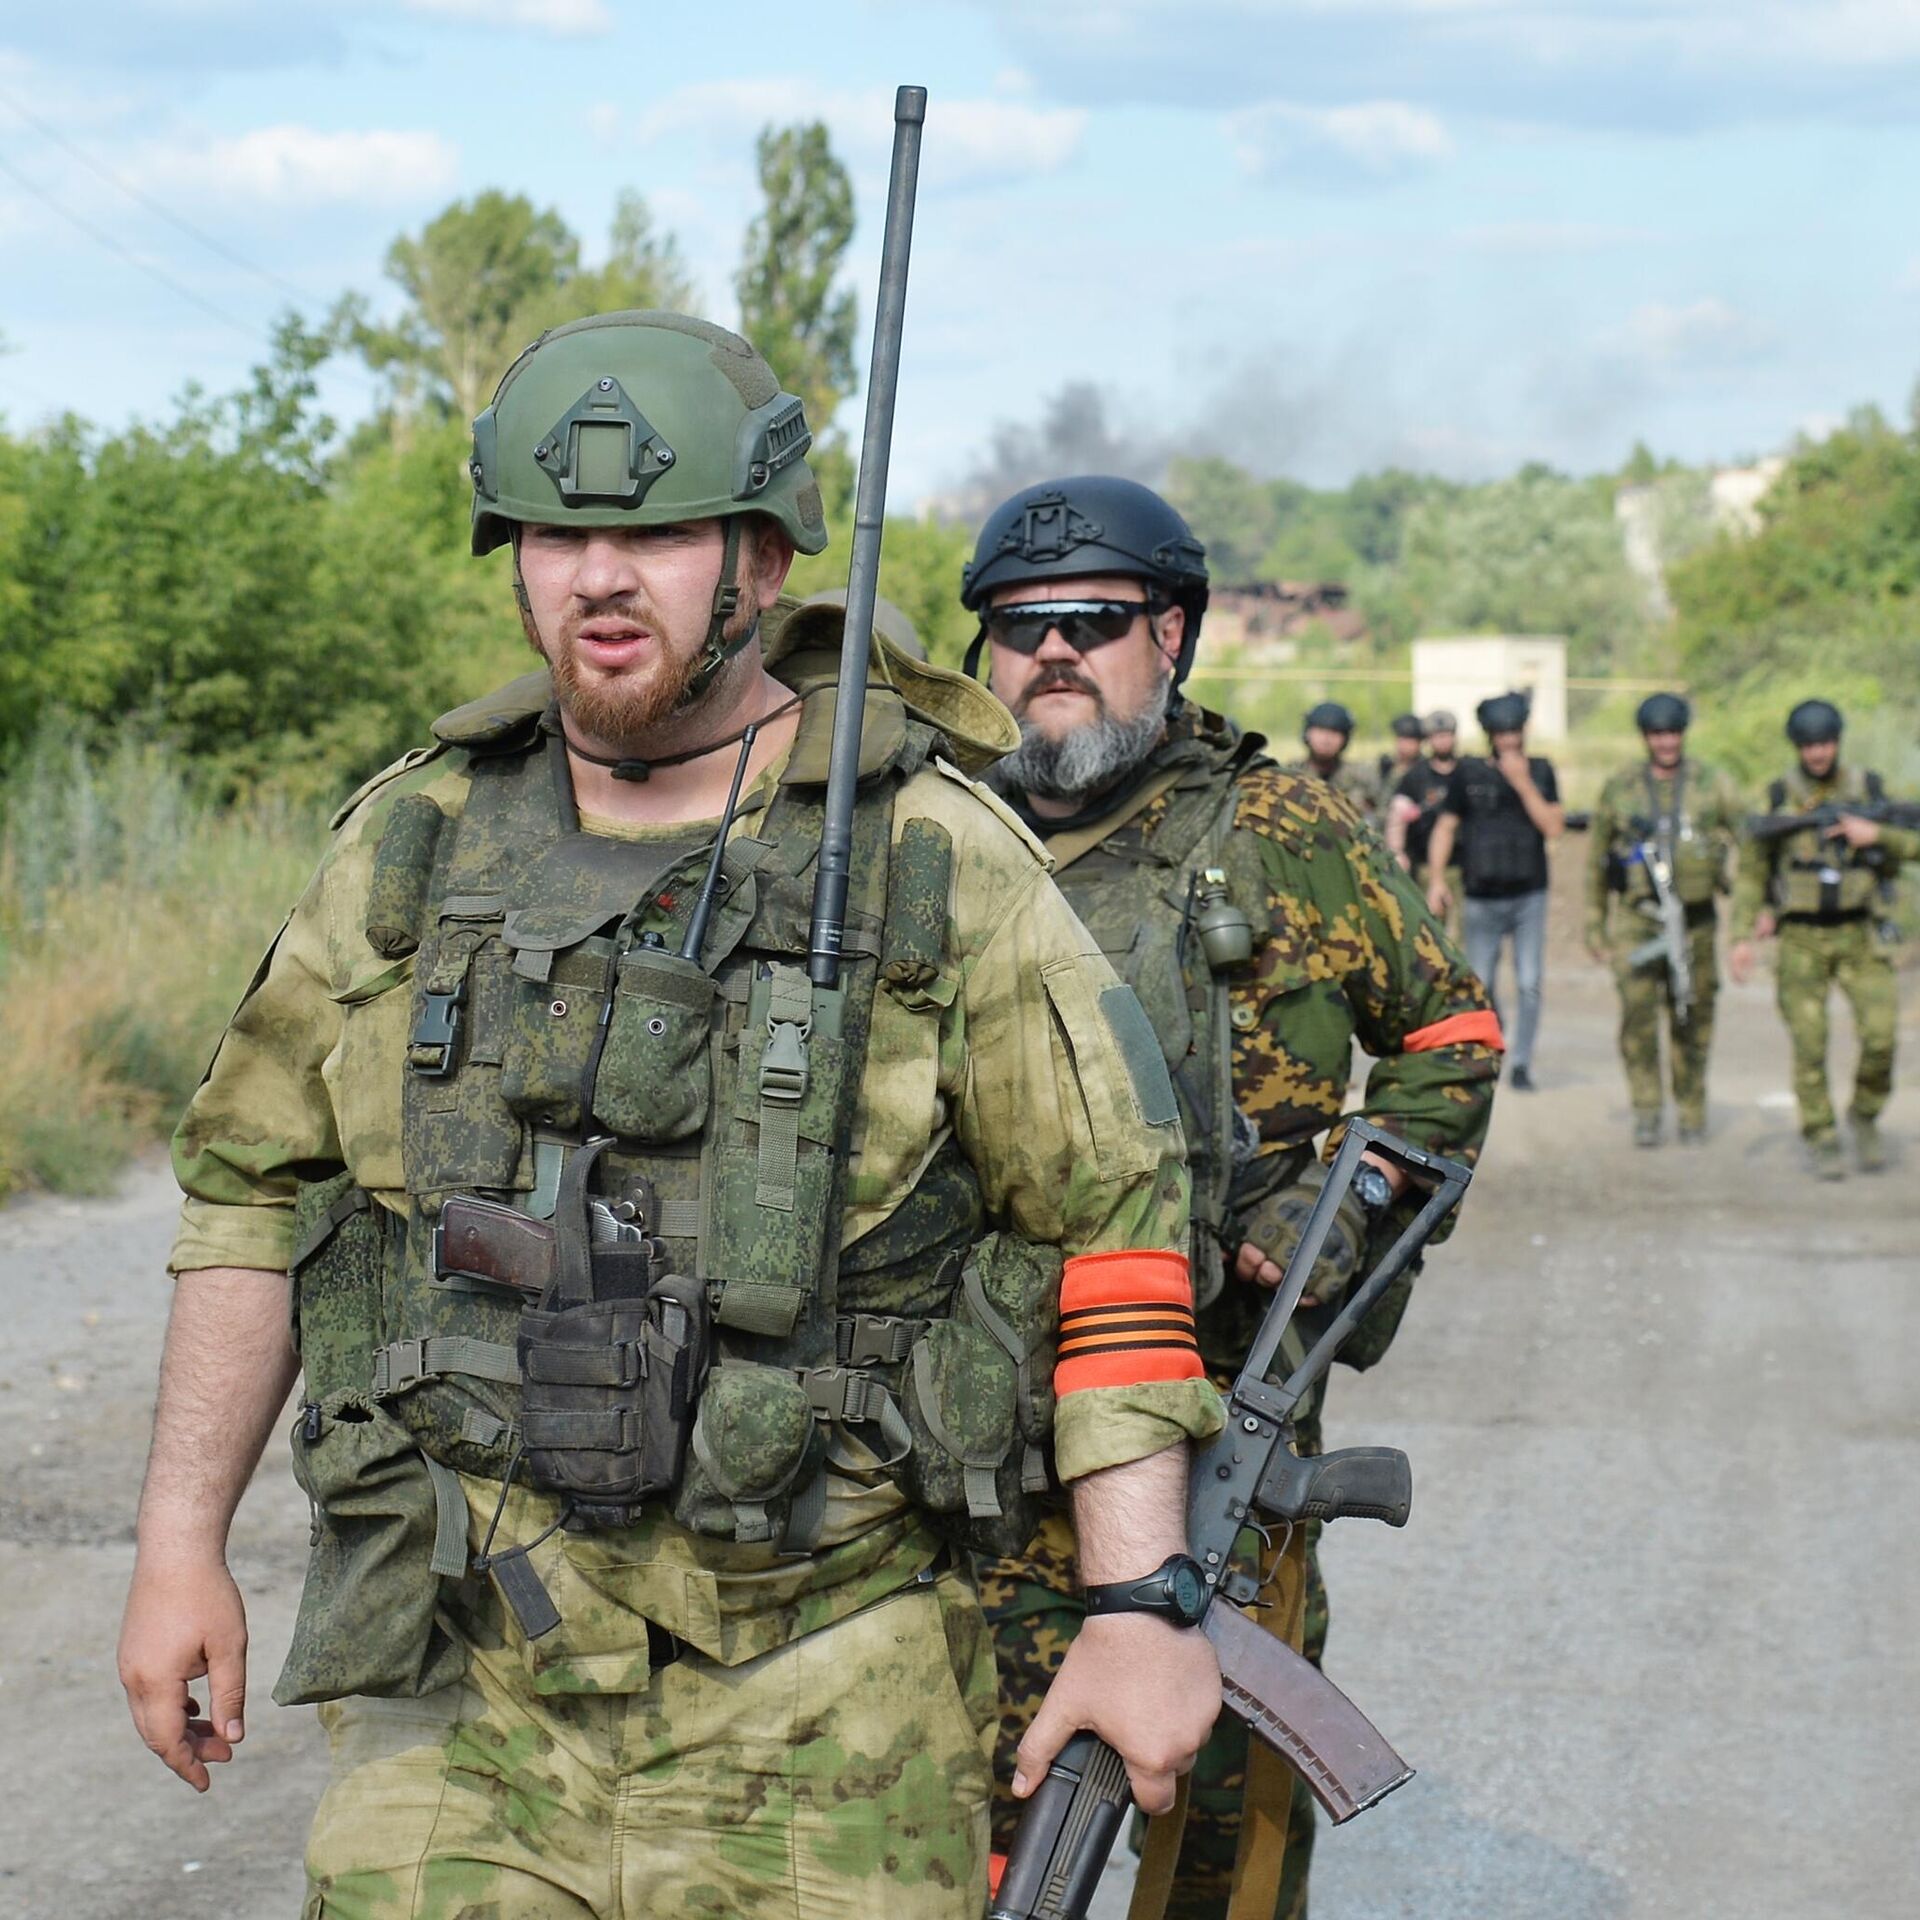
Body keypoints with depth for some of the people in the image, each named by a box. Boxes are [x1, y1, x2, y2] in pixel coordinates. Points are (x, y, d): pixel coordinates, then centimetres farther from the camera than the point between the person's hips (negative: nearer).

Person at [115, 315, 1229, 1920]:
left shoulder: (944, 862, -3)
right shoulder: (414, 842, 7)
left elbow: (1115, 1228, -3)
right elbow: (255, 1184, 14)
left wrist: (1144, 1607, -8)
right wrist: (180, 1544, 11)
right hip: (464, 1683, 2)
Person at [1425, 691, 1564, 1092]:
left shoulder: (1540, 771, 6)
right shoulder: (1467, 774, 3)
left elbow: (1553, 827, -4)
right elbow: (1445, 828, 7)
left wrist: (1523, 784, -11)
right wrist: (1436, 880, -3)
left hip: (1529, 897, 0)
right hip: (1481, 899, 0)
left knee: (1529, 984, -9)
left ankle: (1521, 1063, -2)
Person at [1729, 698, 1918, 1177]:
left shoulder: (1869, 791, 2)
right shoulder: (1777, 798, -1)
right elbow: (1750, 870, 2)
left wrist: (1875, 834, -17)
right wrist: (1743, 937, -6)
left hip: (1858, 936, 1)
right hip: (1801, 940, -1)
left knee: (1880, 1034, -12)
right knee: (1810, 1045, -5)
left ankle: (1864, 1117, 12)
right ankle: (1821, 1142, 8)